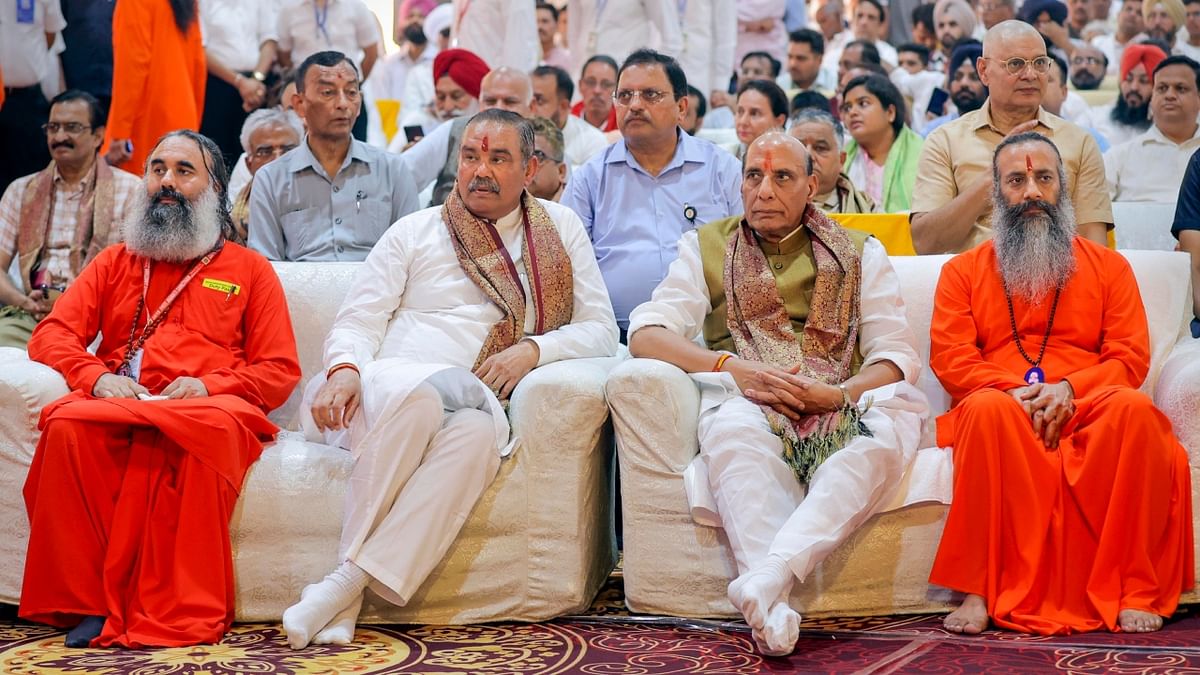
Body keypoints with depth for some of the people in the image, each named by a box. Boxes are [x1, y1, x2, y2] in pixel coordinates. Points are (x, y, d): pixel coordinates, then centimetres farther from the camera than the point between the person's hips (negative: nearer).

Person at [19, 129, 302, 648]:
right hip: (116, 404, 2)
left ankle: (182, 613, -36)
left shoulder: (249, 269, 22)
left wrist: (208, 385, -8)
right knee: (67, 426, -34)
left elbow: (280, 370, 12)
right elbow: (51, 334, 17)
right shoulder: (114, 263, 29)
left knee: (215, 430, -40)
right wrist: (96, 376, -6)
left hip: (209, 404, -2)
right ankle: (87, 602, -29)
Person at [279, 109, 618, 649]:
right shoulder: (415, 231, 14)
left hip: (473, 400, 1)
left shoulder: (559, 229, 17)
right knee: (420, 394, -38)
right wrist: (343, 370, -16)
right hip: (384, 387, -1)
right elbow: (355, 322, 8)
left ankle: (346, 587, -39)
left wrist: (533, 350, -8)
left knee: (480, 431, -37)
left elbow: (600, 329, 12)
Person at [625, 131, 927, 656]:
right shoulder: (707, 247, 17)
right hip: (747, 405, -1)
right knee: (733, 428, -38)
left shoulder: (860, 254, 19)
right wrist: (732, 367, -12)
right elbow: (646, 334, 4)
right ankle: (772, 602, -50)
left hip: (839, 410, 1)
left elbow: (899, 355, 10)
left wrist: (836, 394, -12)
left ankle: (766, 576, -49)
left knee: (884, 434, -35)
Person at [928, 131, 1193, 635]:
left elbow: (1131, 356, 7)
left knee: (1134, 410, -33)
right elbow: (949, 357, 4)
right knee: (988, 410, -37)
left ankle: (1133, 591, -27)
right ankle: (980, 593, -34)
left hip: (1085, 405, 1)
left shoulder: (1108, 267, 18)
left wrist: (1068, 389, -12)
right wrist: (1012, 392, -13)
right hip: (1001, 408, -1)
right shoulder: (963, 271, 17)